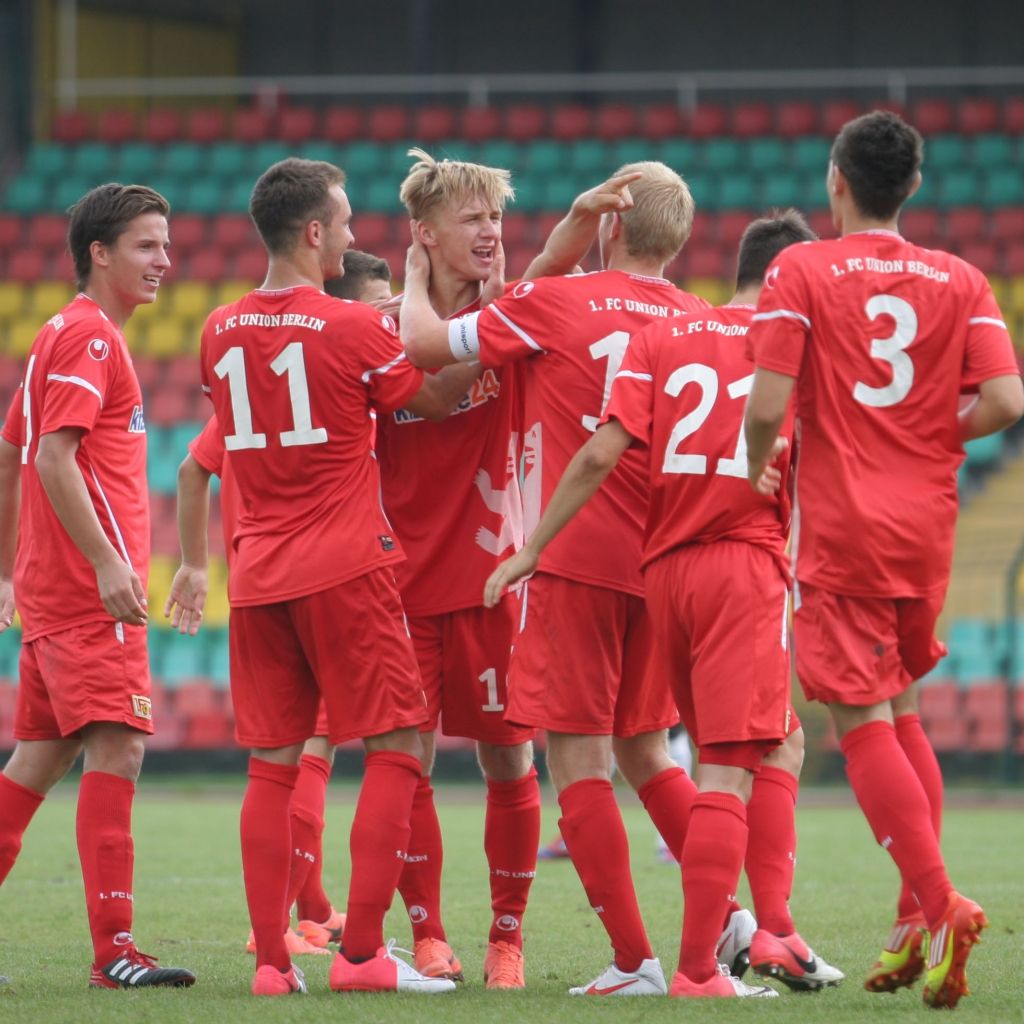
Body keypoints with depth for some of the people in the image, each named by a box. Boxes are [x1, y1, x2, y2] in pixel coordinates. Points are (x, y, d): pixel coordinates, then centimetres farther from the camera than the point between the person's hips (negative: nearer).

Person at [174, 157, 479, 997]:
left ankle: (270, 960, 2)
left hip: (257, 574, 6)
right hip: (344, 570, -6)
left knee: (272, 765, 7)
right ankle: (362, 952, -5)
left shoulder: (222, 333, 7)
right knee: (397, 747, 1)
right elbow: (436, 400, 3)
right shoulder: (354, 328, -10)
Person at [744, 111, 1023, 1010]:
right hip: (927, 530, 4)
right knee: (893, 711, 19)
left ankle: (940, 906, -18)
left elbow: (767, 405, -14)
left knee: (863, 723, -3)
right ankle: (922, 920, 12)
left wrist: (757, 469, 7)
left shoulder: (800, 272, -5)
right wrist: (931, 436, 12)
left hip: (840, 530, -4)